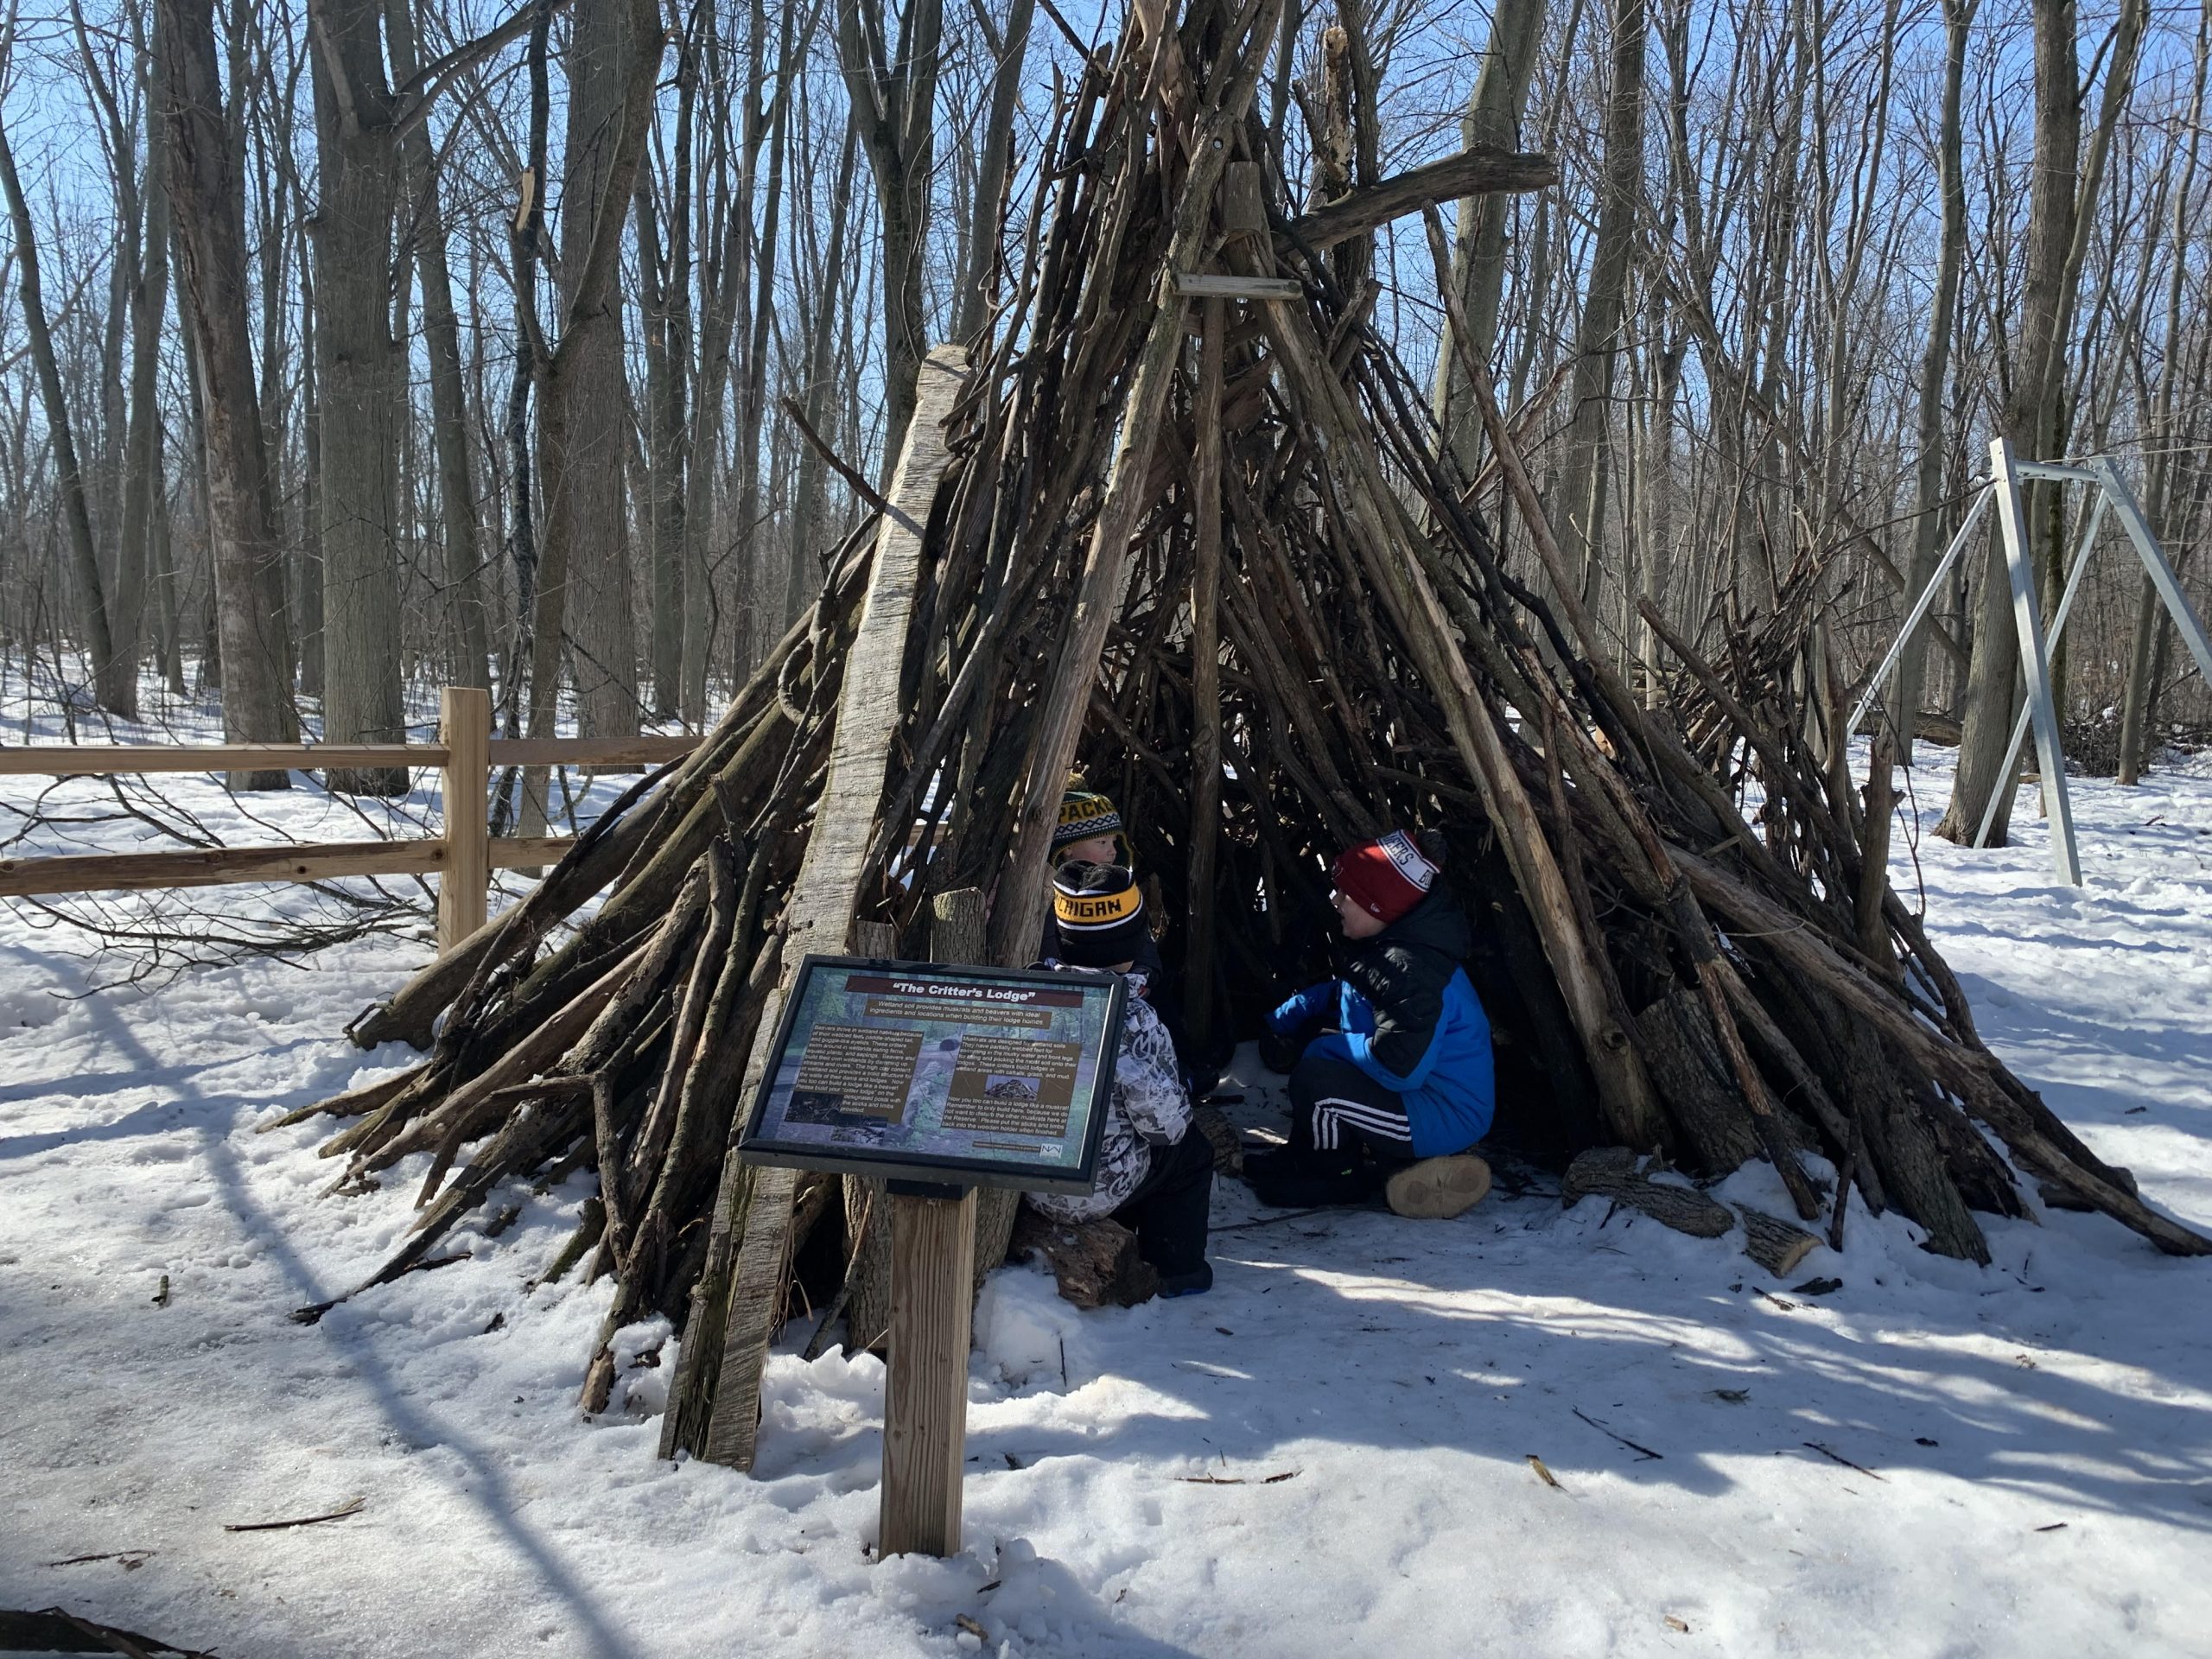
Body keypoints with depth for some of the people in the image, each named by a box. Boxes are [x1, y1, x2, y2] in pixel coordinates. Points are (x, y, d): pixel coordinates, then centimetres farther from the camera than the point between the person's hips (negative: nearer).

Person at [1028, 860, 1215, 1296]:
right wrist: (1179, 1122, 4)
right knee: (1190, 1151, 20)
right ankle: (1177, 1269, 24)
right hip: (1098, 1188, -6)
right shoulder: (1130, 1016, -23)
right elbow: (1162, 1118, -16)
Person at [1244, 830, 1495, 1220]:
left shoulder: (1412, 972, -30)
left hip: (1446, 1116, -11)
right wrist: (1278, 1023, 10)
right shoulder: (1385, 945, 2)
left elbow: (1398, 1068, -34)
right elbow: (1338, 994, 20)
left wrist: (1324, 1044, -18)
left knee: (1313, 1081, -24)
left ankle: (1332, 1181, 2)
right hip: (1419, 1091, 11)